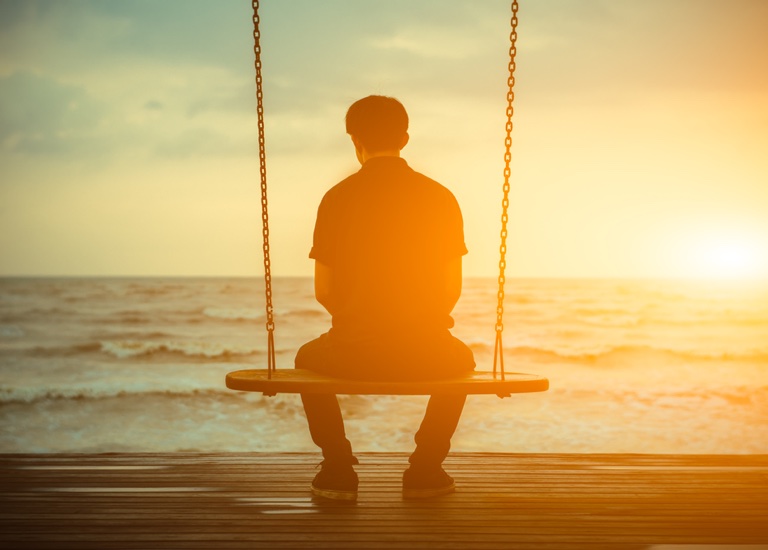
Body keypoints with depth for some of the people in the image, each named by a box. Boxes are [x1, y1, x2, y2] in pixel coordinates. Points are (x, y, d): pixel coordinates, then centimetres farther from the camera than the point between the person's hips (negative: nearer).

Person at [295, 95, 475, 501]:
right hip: (427, 354, 1)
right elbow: (453, 288, 4)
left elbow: (323, 291, 1)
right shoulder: (440, 197, 1)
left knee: (308, 358, 33)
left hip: (354, 353, -1)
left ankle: (338, 469, 26)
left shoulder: (338, 197, -3)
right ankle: (425, 470, 28)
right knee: (461, 360, 35)